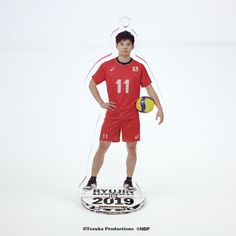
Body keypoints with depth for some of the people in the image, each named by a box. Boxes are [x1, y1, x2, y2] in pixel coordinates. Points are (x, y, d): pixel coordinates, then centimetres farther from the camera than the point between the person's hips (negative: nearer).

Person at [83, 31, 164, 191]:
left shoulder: (139, 67, 2)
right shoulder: (107, 66, 1)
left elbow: (149, 88, 6)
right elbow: (92, 84, 9)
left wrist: (159, 108, -1)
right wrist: (101, 103, -1)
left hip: (131, 116, 1)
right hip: (112, 115, 0)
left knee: (132, 148, 5)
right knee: (103, 147, 1)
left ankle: (128, 181, 19)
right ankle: (93, 180, 12)